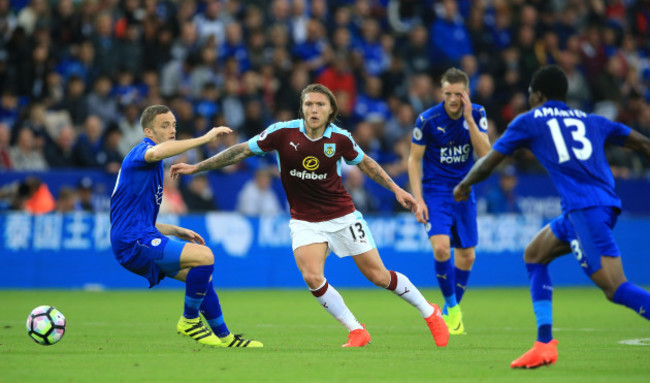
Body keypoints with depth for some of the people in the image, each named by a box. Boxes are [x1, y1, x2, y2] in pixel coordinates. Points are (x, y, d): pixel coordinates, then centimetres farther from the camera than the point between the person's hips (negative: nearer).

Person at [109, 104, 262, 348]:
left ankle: (224, 337, 24)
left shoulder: (152, 166, 25)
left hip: (142, 241, 10)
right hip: (134, 242, -10)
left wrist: (177, 232, 19)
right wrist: (204, 139, -34)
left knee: (203, 275, 15)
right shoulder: (141, 151, -6)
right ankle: (189, 321, -8)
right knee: (204, 256, -22)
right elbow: (155, 153, -35)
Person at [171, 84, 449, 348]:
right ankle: (356, 332, -6)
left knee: (378, 275, 1)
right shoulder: (283, 133, -15)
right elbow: (241, 151, -6)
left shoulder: (340, 138, -11)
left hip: (342, 216, 0)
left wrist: (395, 189, 8)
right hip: (305, 221, 0)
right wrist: (196, 167, -6)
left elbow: (364, 162, 10)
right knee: (312, 278, -22)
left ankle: (429, 312, 23)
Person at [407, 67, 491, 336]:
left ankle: (452, 312, 26)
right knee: (441, 248, -22)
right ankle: (451, 307, -2)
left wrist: (469, 118, -22)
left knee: (467, 255, 6)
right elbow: (414, 159, -5)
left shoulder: (477, 115, -4)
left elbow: (485, 153, -13)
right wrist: (418, 199, -12)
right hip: (435, 192, -4)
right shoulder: (428, 119, -13)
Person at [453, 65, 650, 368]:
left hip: (585, 209, -7)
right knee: (534, 255, 22)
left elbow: (487, 164, 19)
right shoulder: (592, 122, 25)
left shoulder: (529, 121, 12)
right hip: (604, 202, 7)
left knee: (616, 289, -13)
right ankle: (544, 345, 18)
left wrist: (464, 185, 37)